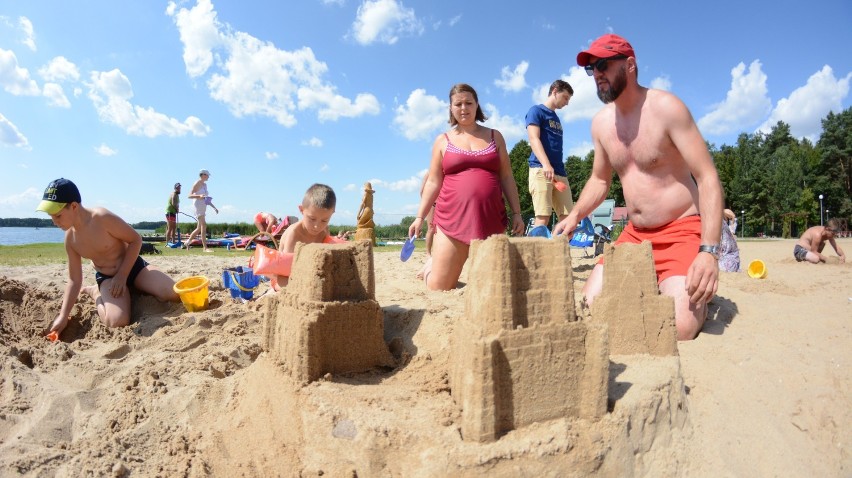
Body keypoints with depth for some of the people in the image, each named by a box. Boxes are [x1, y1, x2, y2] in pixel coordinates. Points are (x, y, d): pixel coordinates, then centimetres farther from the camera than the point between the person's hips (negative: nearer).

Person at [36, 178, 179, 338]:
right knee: (117, 321, -28)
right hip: (106, 278, 2)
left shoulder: (102, 217, -22)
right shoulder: (70, 238, -5)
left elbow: (136, 240, -13)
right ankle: (94, 292, 7)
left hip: (133, 267, -2)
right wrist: (63, 316, -7)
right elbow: (74, 280, 1)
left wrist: (122, 276, -15)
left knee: (176, 294, -23)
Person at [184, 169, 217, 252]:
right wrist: (199, 196, -29)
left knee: (199, 228, 12)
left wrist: (214, 207, 21)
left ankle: (187, 242, 27)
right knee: (203, 225, -18)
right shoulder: (197, 184, -6)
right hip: (198, 206, -9)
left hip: (203, 207, 9)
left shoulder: (204, 185, 18)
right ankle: (205, 247, -22)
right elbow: (189, 195, -13)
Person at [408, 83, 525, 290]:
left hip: (491, 220, 2)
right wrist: (420, 217, 2)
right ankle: (431, 263, 30)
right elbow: (433, 183, 9)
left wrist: (516, 212, 6)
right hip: (452, 219, -1)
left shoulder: (494, 136, 13)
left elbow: (506, 177, 13)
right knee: (438, 287, -2)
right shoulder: (443, 141, 10)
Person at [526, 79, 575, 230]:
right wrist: (546, 165, -26)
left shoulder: (556, 118, 26)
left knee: (567, 217, 1)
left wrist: (561, 171, 17)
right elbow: (534, 139, -12)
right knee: (543, 216, -16)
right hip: (541, 169, -8)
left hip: (560, 172, 8)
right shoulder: (536, 111, 3)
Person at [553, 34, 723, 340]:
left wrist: (709, 250, -26)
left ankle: (697, 296, 12)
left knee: (676, 330, -22)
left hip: (682, 231, -5)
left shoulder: (665, 107, -13)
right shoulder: (601, 122, 6)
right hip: (634, 235, 6)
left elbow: (708, 178, -16)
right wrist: (575, 215, -1)